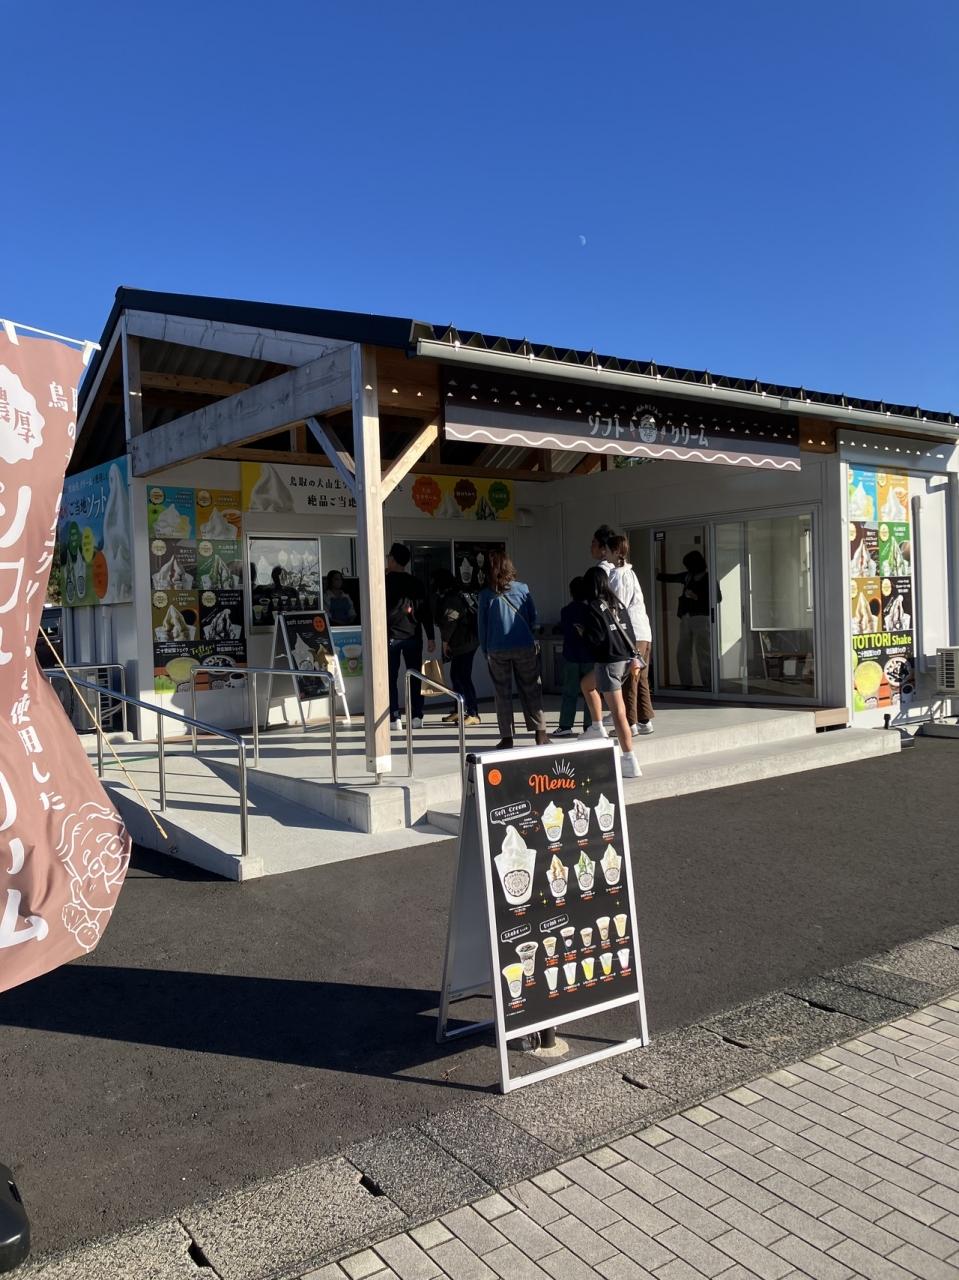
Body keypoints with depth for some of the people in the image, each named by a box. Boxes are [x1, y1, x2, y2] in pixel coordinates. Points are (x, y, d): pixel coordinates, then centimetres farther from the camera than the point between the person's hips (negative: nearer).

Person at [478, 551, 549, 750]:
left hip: (497, 650, 0)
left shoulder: (486, 594, -4)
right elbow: (533, 617, 5)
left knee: (503, 693, 7)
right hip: (524, 647, 1)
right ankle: (540, 733, 4)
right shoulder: (522, 589, -2)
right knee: (531, 690, 7)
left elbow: (482, 624, 1)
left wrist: (485, 650, 11)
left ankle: (506, 737, 6)